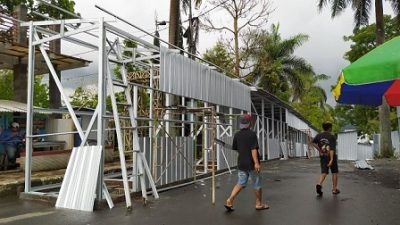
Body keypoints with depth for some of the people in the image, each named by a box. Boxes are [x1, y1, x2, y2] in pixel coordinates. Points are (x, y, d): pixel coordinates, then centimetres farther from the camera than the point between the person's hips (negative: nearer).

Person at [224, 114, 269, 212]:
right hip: (251, 164, -5)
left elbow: (235, 148, 15)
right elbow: (253, 149, -21)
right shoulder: (252, 134, -14)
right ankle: (259, 204, 23)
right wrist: (256, 162, -23)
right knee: (257, 184, 11)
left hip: (241, 163, 6)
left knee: (240, 183, 9)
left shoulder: (237, 135, 5)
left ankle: (230, 201, -4)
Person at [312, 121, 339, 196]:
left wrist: (320, 150, -3)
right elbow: (332, 149, -19)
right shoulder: (332, 137, -11)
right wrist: (331, 159, -24)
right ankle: (334, 189, 18)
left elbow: (313, 143, -11)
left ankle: (319, 184, -24)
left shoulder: (319, 135, 2)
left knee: (324, 172, 3)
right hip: (331, 156, -3)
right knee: (334, 173, 12)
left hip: (323, 156, 3)